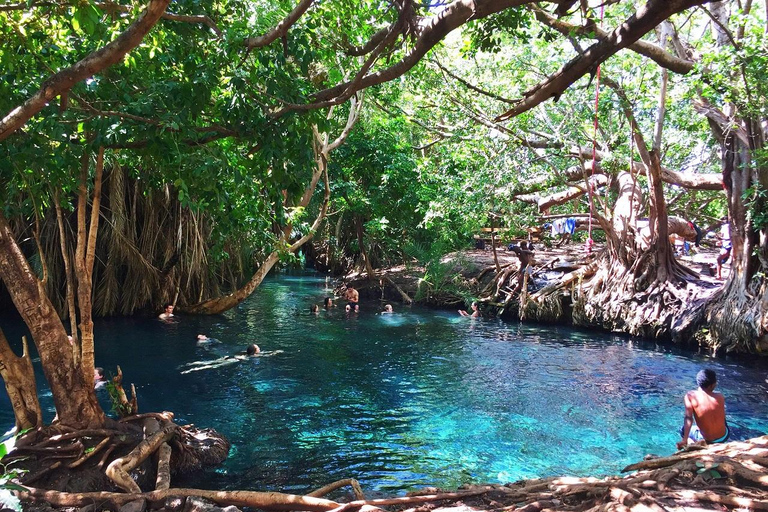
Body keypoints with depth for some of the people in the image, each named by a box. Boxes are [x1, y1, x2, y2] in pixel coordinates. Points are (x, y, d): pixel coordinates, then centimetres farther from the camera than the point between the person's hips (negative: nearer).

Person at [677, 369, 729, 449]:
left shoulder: (690, 396, -17)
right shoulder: (720, 397, -11)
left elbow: (688, 418, -24)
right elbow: (723, 418, 2)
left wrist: (684, 440, -24)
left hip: (707, 441, -3)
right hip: (724, 436, 3)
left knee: (683, 430, 28)